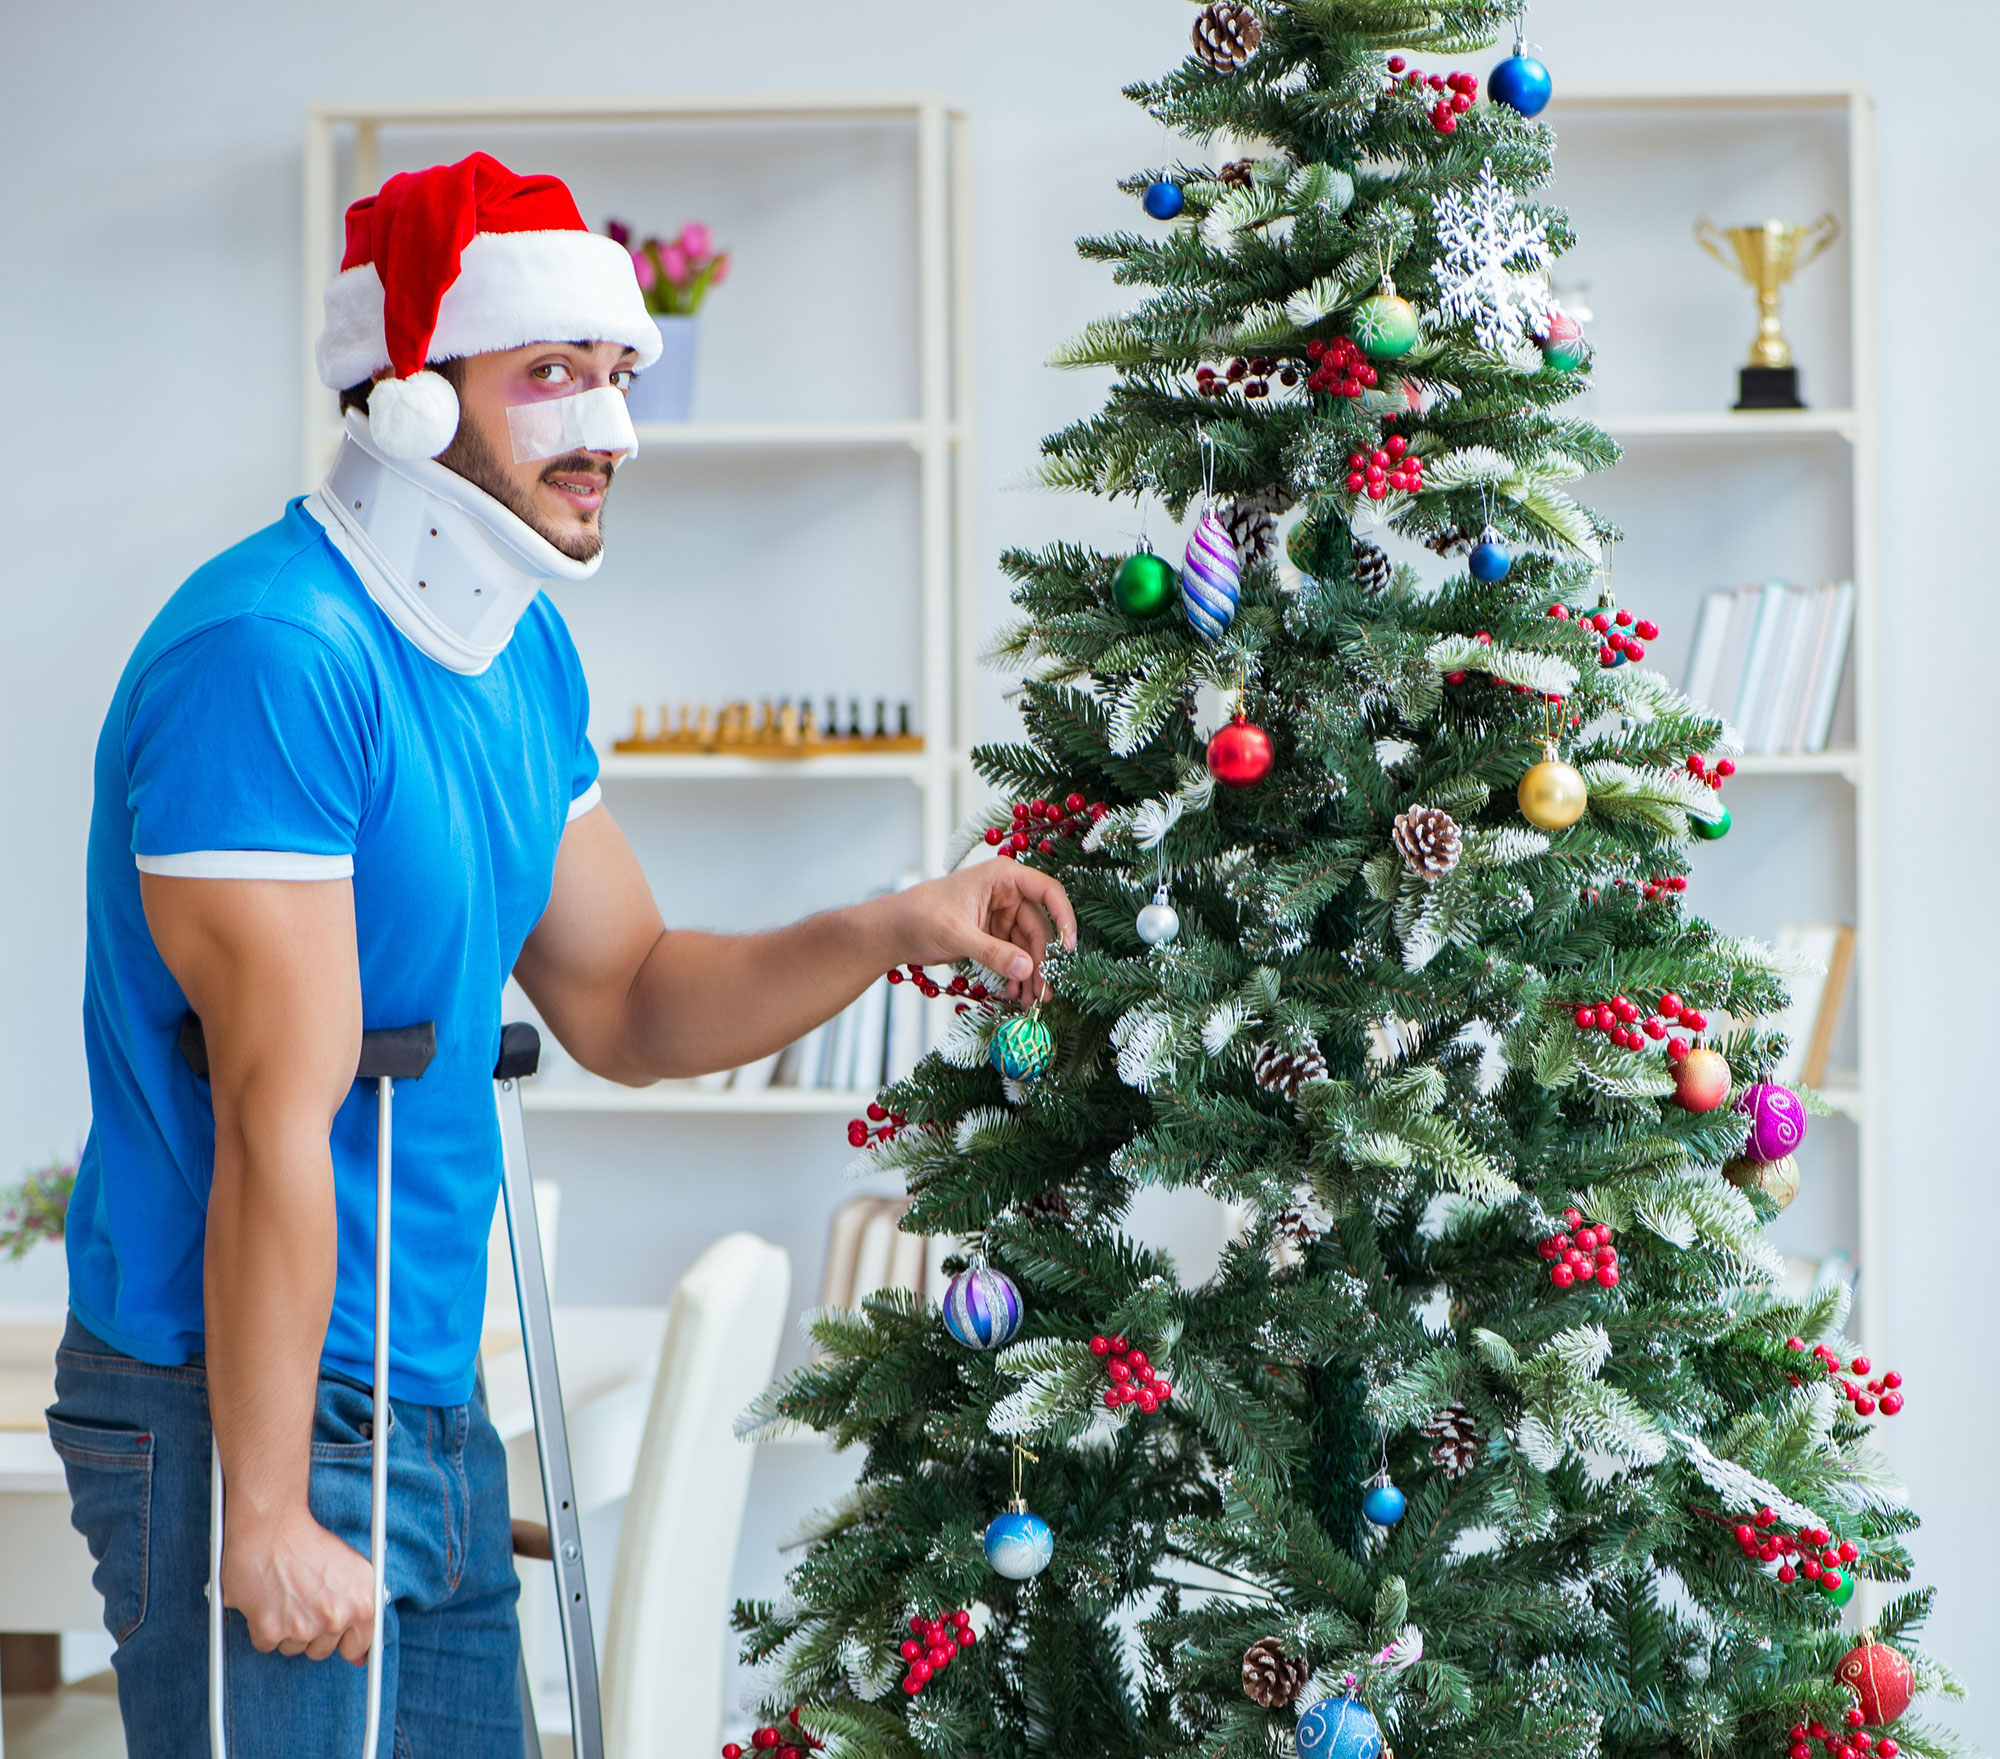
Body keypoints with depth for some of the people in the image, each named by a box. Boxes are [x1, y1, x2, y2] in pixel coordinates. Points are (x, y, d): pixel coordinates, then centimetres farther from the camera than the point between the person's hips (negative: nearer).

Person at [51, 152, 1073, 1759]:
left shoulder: (521, 653, 9)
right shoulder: (275, 650, -21)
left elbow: (620, 1002, 17)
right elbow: (277, 1119, -24)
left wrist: (887, 934, 0)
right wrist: (268, 1513, -24)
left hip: (434, 1401, 9)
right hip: (247, 1406, -9)